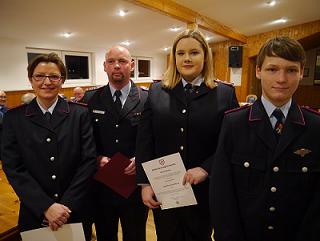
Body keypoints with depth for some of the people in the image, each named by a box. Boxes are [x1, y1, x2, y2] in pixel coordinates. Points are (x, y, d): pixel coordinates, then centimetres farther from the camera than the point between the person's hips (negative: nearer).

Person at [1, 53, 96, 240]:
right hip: (35, 214, 1)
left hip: (76, 211, 0)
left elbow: (89, 161, -8)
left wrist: (67, 206, -14)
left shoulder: (80, 114, -5)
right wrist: (46, 207, -16)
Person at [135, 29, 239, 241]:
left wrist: (205, 169, -17)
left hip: (203, 191, -1)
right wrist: (145, 183, -5)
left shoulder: (225, 94, -3)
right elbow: (144, 141, -1)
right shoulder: (156, 91, 1)